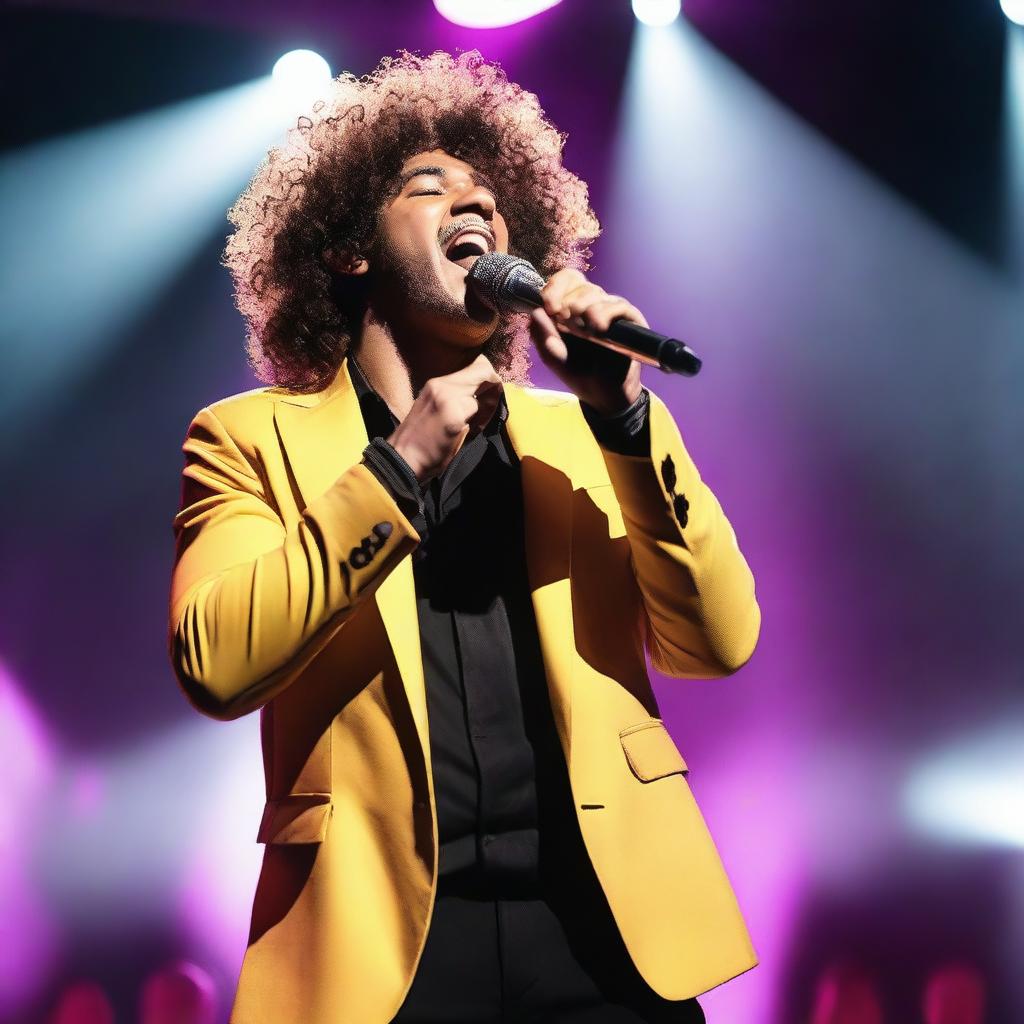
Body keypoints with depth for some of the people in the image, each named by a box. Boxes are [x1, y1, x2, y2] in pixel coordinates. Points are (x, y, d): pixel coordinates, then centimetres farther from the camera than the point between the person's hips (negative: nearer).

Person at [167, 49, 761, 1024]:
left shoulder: (579, 433, 13)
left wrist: (624, 413, -7)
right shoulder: (253, 436, 5)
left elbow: (718, 643, 3)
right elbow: (214, 665, -10)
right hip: (379, 940, -2)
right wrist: (399, 466, -14)